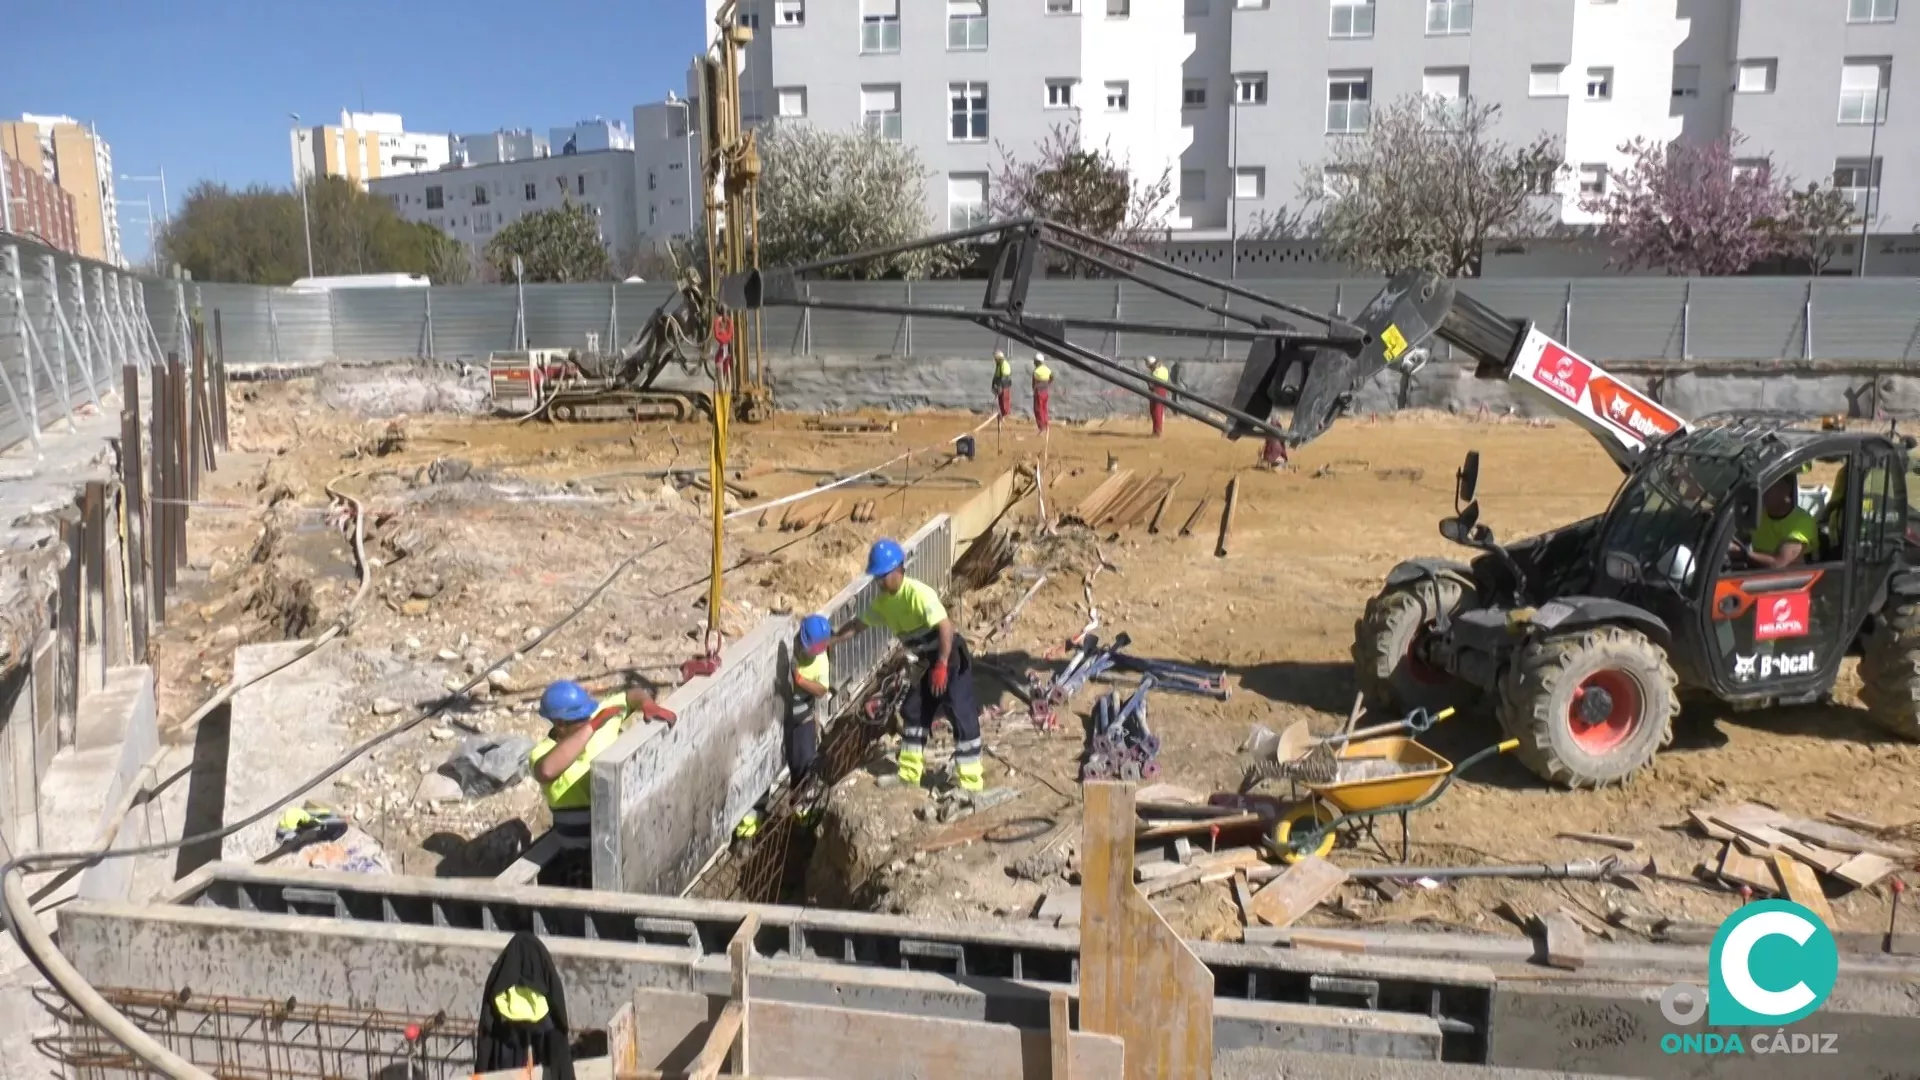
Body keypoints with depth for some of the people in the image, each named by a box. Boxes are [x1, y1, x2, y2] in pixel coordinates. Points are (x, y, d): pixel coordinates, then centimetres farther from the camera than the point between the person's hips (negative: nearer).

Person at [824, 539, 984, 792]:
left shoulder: (918, 592, -25)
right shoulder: (883, 600, 2)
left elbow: (946, 626, -32)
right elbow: (858, 624, 11)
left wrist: (942, 666, -33)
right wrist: (829, 641, 2)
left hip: (952, 657, -9)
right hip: (930, 661, 9)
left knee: (963, 716, -8)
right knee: (914, 712, 12)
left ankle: (971, 783, -3)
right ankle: (909, 775, 23)